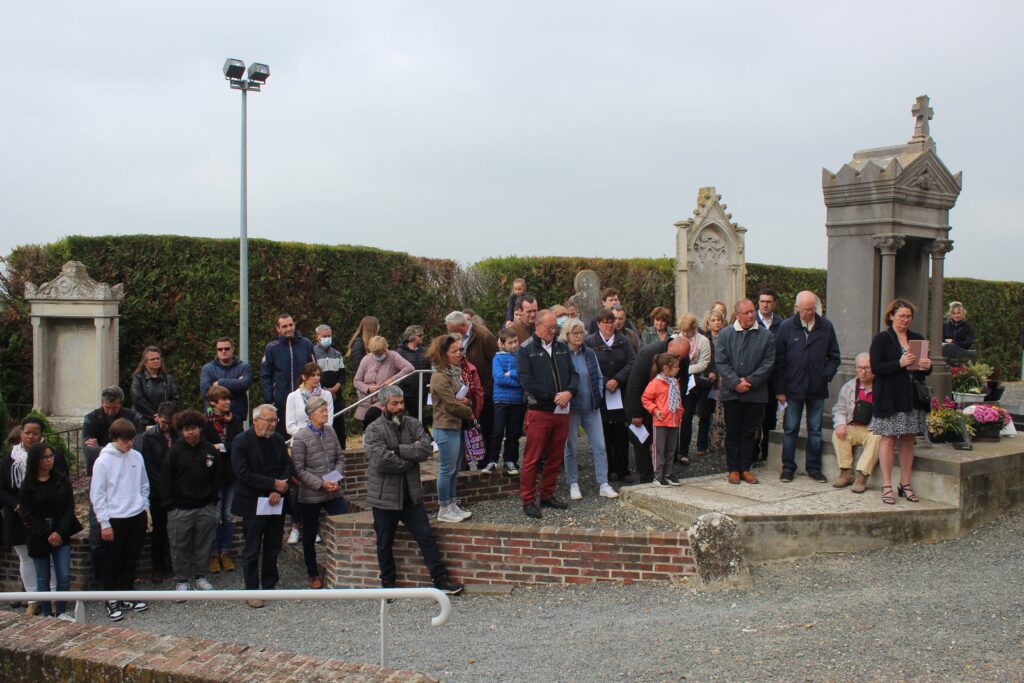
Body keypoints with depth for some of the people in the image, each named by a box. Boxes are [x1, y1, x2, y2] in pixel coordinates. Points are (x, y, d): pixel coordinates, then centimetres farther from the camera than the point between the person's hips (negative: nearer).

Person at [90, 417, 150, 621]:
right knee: (113, 563, 5)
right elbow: (97, 494, -9)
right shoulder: (103, 461, -10)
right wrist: (104, 523, -10)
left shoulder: (137, 457, 3)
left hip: (137, 517, 4)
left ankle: (127, 596, 26)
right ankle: (111, 601, 15)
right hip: (115, 520, -4)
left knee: (131, 560, 14)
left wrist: (144, 506, 5)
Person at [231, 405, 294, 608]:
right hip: (253, 505, -5)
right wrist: (274, 484, -16)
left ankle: (269, 586, 23)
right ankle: (251, 591, 10)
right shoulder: (241, 441, -10)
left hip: (276, 503, 5)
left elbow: (288, 467, 7)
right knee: (252, 551, 2)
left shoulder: (278, 440, 8)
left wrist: (279, 490, -10)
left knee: (273, 548, 12)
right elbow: (244, 475, -16)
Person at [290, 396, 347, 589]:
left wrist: (337, 478, -7)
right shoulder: (301, 437, -12)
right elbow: (298, 469, -13)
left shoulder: (330, 431, 4)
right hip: (310, 495, -4)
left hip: (333, 492, 4)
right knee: (310, 536, 9)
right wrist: (321, 484, -18)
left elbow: (340, 457, 9)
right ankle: (313, 575, 25)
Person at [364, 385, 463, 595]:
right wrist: (411, 458, -13)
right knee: (385, 544, 11)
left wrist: (398, 450, -19)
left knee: (426, 537, 6)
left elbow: (426, 448, -12)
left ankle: (441, 579, 14)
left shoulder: (413, 424, 4)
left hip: (411, 494, 3)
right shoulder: (374, 430, -11)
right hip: (385, 497, -3)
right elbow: (382, 461, -24)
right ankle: (388, 583, 27)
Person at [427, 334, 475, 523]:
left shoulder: (456, 373, 13)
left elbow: (464, 398, 18)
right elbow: (452, 405, -17)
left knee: (454, 470, 14)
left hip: (458, 426, 9)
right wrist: (469, 412, -1)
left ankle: (451, 505, 22)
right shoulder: (440, 377, -14)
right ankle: (443, 510, 6)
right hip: (446, 428, -9)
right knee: (447, 470, -2)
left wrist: (467, 401, -6)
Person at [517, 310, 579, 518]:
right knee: (532, 459, -3)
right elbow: (528, 382, -12)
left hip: (562, 411, 6)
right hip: (539, 411, -5)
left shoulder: (562, 347, 12)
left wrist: (569, 392, -11)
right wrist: (554, 397, -14)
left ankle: (547, 495, 24)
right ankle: (528, 500, 4)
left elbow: (573, 374, 10)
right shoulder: (525, 350, -5)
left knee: (555, 457, 12)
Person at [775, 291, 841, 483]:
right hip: (793, 388, -1)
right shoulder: (786, 327, -3)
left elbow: (834, 356, 12)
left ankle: (814, 468, 18)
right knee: (790, 429, 5)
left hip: (817, 389, 2)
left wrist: (827, 375, -4)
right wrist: (780, 389, -4)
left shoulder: (826, 326, 2)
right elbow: (779, 361, -1)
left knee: (815, 430, 9)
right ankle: (788, 468, 13)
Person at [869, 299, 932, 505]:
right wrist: (900, 364, -22)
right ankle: (887, 486, 0)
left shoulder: (917, 339, 14)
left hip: (912, 398, 5)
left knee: (908, 440, 7)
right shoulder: (881, 339, -2)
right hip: (889, 398, -5)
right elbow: (876, 367, -11)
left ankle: (905, 484, 14)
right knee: (888, 439, -4)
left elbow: (925, 371, 18)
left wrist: (927, 366, -5)